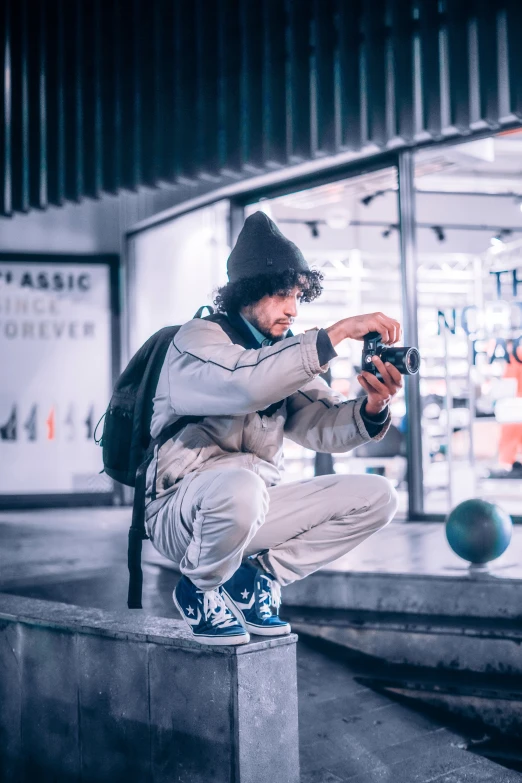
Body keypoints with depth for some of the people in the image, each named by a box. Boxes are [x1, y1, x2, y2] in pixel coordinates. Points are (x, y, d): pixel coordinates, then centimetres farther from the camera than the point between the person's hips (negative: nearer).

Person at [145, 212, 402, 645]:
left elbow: (320, 426, -2)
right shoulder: (198, 338, -9)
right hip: (181, 508, -6)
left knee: (376, 496, -4)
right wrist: (338, 332, -31)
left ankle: (255, 578, 2)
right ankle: (201, 589, -8)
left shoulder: (286, 352, 12)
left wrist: (372, 409, -23)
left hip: (253, 507, 7)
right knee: (240, 486, -40)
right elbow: (248, 382, -32)